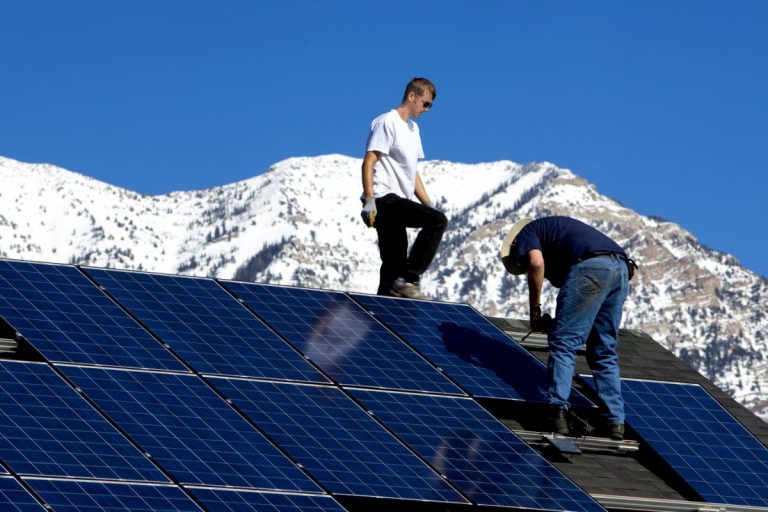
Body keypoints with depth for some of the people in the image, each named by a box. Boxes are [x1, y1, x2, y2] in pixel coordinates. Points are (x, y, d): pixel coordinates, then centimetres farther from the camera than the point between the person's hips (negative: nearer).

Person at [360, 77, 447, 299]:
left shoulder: (413, 128, 23)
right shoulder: (387, 122, -6)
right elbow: (369, 162, -13)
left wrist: (428, 204, 20)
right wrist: (369, 200, -21)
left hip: (398, 202, 10)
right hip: (385, 197, -10)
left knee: (394, 264, 5)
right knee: (437, 220, -23)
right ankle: (408, 279, -22)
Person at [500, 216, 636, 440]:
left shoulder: (527, 233, 18)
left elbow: (536, 262, -5)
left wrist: (535, 309, 3)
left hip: (590, 267, -7)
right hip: (621, 269, 7)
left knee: (563, 343, -1)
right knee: (604, 352, 15)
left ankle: (558, 410, -13)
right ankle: (615, 421, 11)